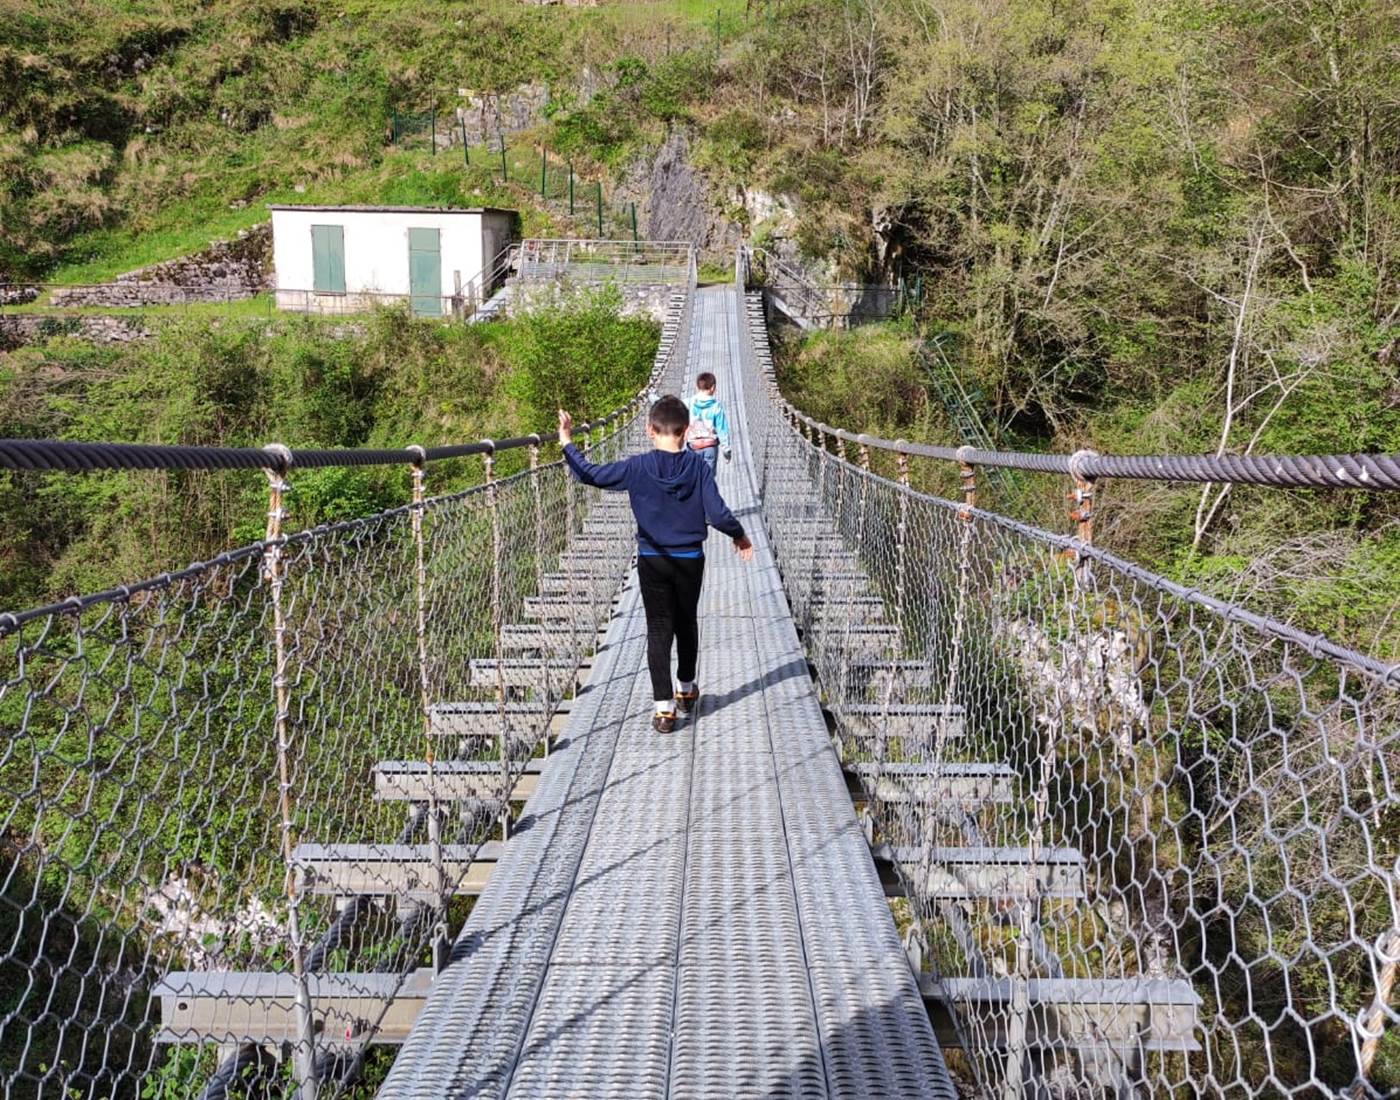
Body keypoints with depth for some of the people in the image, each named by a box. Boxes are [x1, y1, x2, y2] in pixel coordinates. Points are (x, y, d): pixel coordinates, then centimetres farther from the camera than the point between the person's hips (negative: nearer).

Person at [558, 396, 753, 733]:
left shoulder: (638, 468, -12)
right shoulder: (697, 466, -11)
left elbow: (591, 475, -10)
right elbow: (718, 513, -13)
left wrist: (567, 443, 4)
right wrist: (740, 536, 5)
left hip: (652, 562, -1)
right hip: (690, 560, 1)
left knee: (658, 630, 4)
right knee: (686, 624, 20)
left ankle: (664, 708, -1)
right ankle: (687, 689, 37)